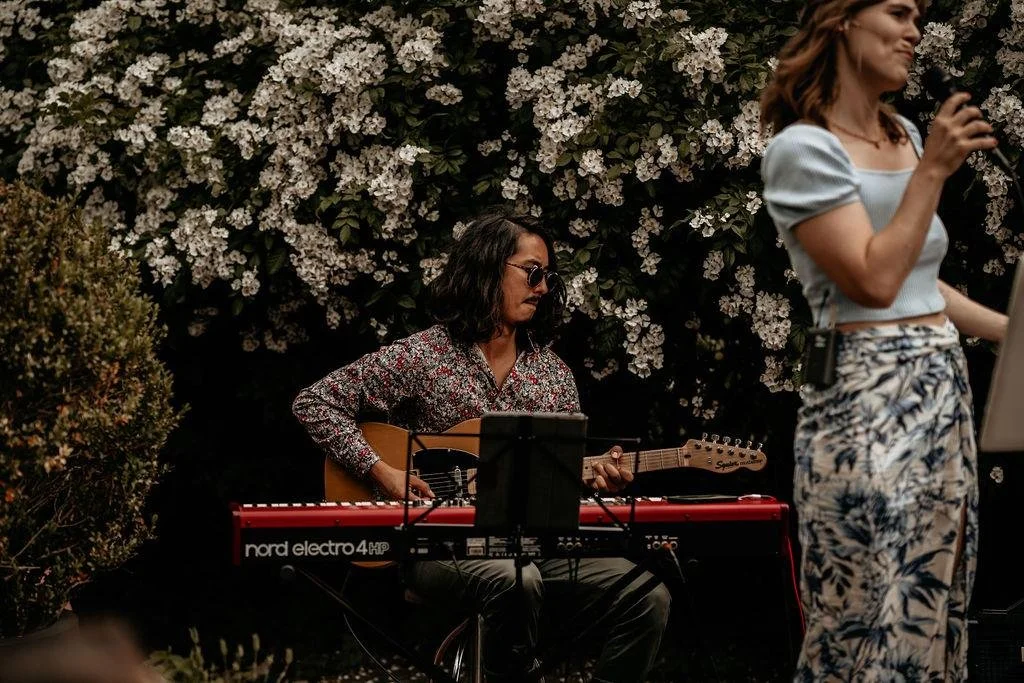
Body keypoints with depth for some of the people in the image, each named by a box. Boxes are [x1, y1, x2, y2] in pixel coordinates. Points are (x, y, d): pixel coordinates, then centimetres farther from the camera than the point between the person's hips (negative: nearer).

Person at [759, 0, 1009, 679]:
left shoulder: (906, 137, 15)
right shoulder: (804, 149, -10)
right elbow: (874, 280, -17)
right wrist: (933, 170, -16)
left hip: (944, 388, 8)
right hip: (868, 400, -8)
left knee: (934, 612, 9)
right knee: (871, 627, -7)